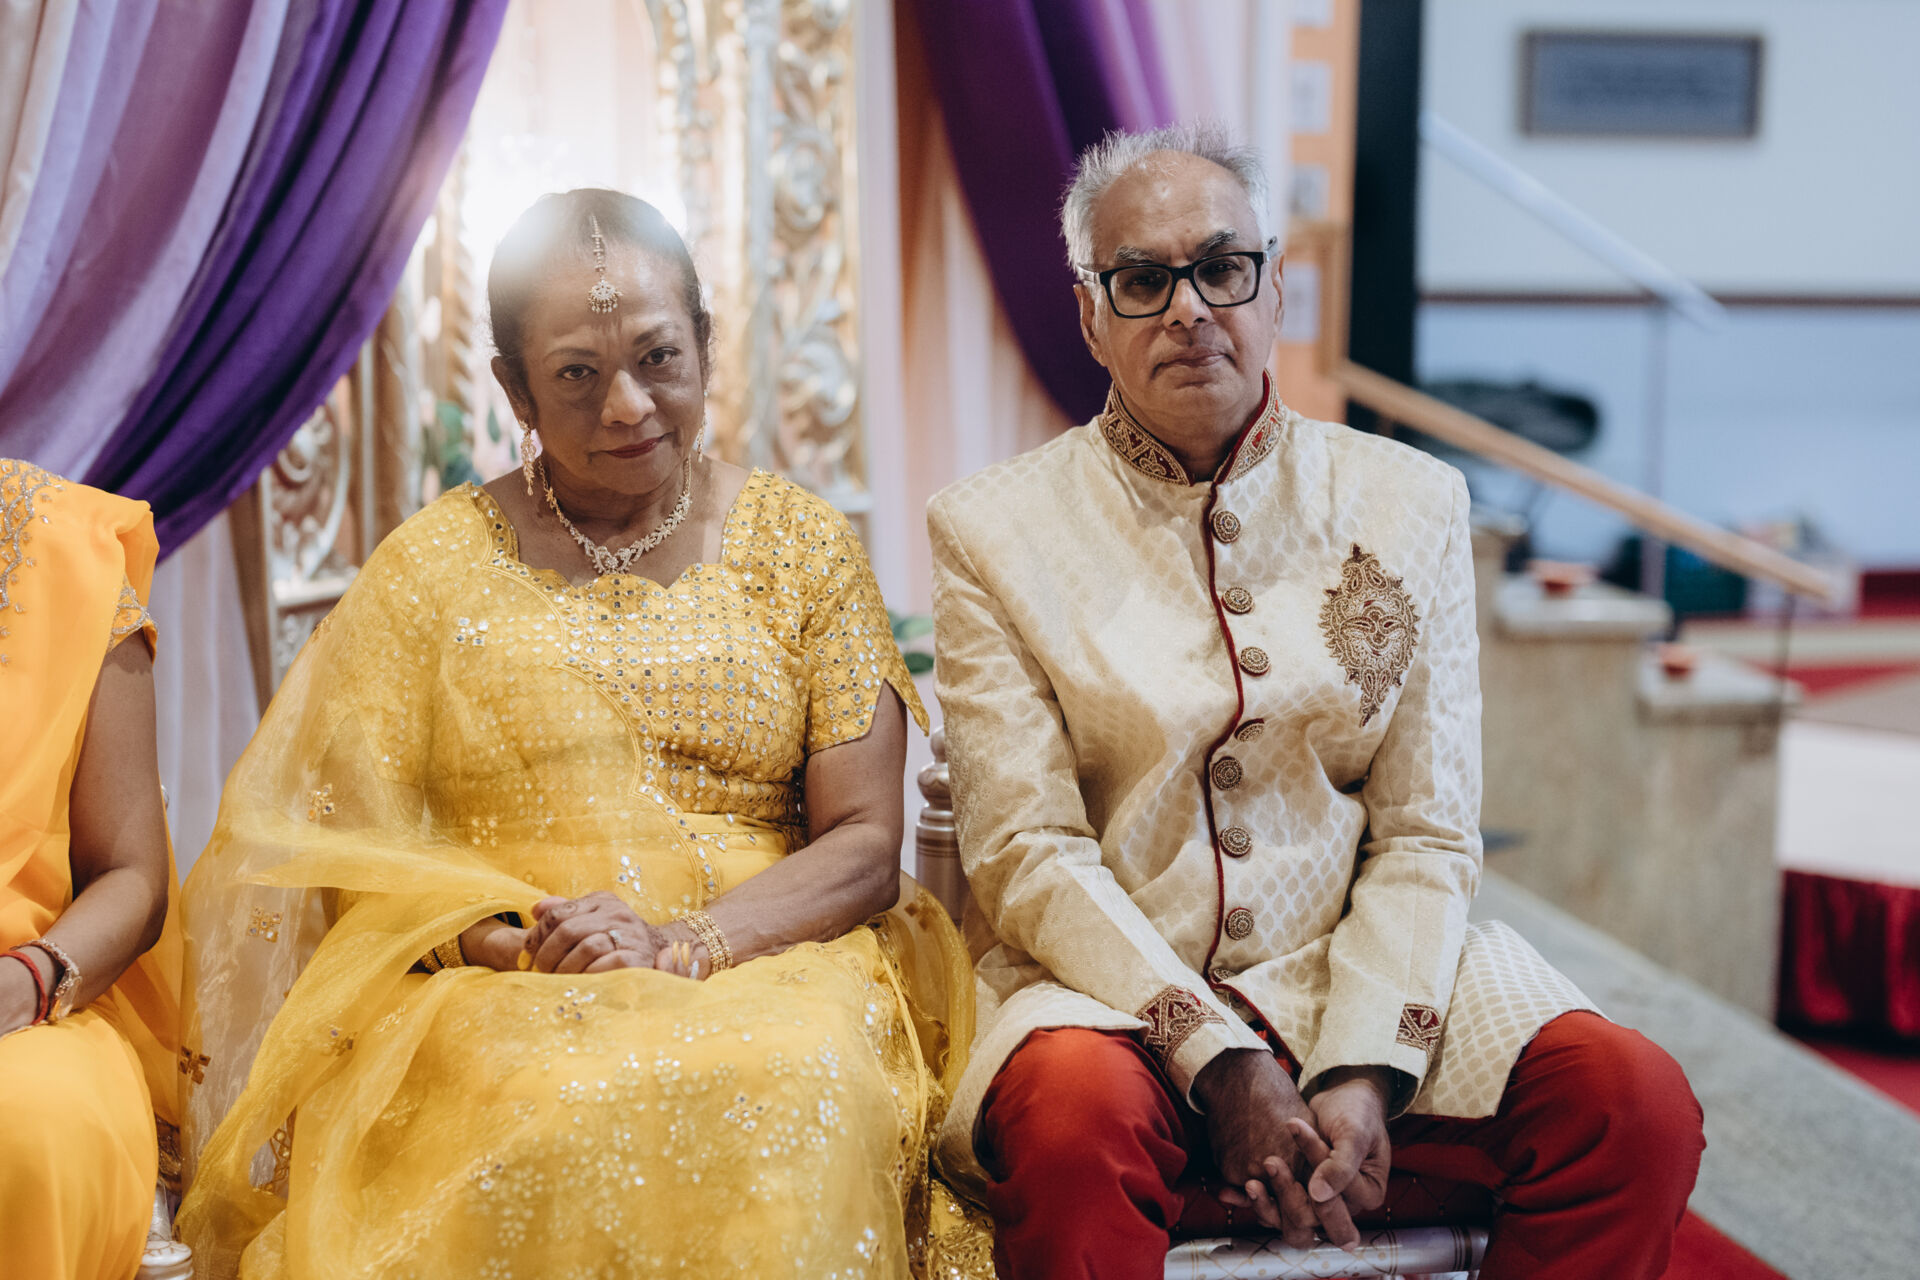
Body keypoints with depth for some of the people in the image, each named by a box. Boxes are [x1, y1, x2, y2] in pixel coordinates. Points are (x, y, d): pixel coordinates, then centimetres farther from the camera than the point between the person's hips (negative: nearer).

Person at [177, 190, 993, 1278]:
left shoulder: (804, 546, 9)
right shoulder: (433, 565, 8)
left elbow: (865, 845, 3)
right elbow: (354, 859, 5)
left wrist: (681, 942, -14)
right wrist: (519, 939, -14)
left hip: (765, 959, 1)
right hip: (490, 990, 0)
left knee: (795, 1087, -34)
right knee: (558, 1106, -35)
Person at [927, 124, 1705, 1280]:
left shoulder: (1409, 506, 8)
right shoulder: (995, 530, 2)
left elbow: (1426, 839, 3)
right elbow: (1028, 854, -5)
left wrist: (1362, 1070, -13)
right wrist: (1220, 1063, -16)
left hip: (1360, 977, 3)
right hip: (1108, 994, -3)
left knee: (1636, 1102, -21)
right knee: (1077, 1115, -36)